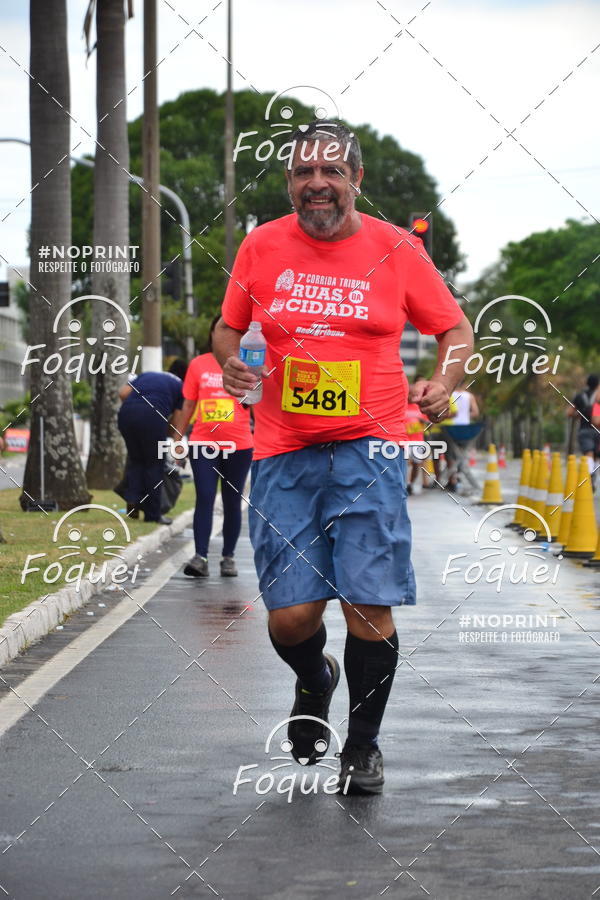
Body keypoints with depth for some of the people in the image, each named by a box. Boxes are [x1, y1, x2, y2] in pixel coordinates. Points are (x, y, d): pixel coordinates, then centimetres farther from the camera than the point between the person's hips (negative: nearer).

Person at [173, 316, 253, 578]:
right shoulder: (198, 365, 7)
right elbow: (188, 405, 12)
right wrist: (178, 439, 11)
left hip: (239, 445, 0)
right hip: (203, 443, 0)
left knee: (232, 502, 7)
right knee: (204, 498, -9)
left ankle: (228, 557, 15)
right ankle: (200, 557, -12)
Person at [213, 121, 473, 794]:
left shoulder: (396, 249, 1)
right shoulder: (261, 246, 5)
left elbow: (454, 327, 10)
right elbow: (228, 324, 19)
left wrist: (443, 383, -9)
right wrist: (229, 362, -3)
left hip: (369, 447, -1)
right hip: (283, 451, 1)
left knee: (368, 605, -9)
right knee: (290, 615, -4)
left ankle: (364, 743, 14)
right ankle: (314, 681, 34)